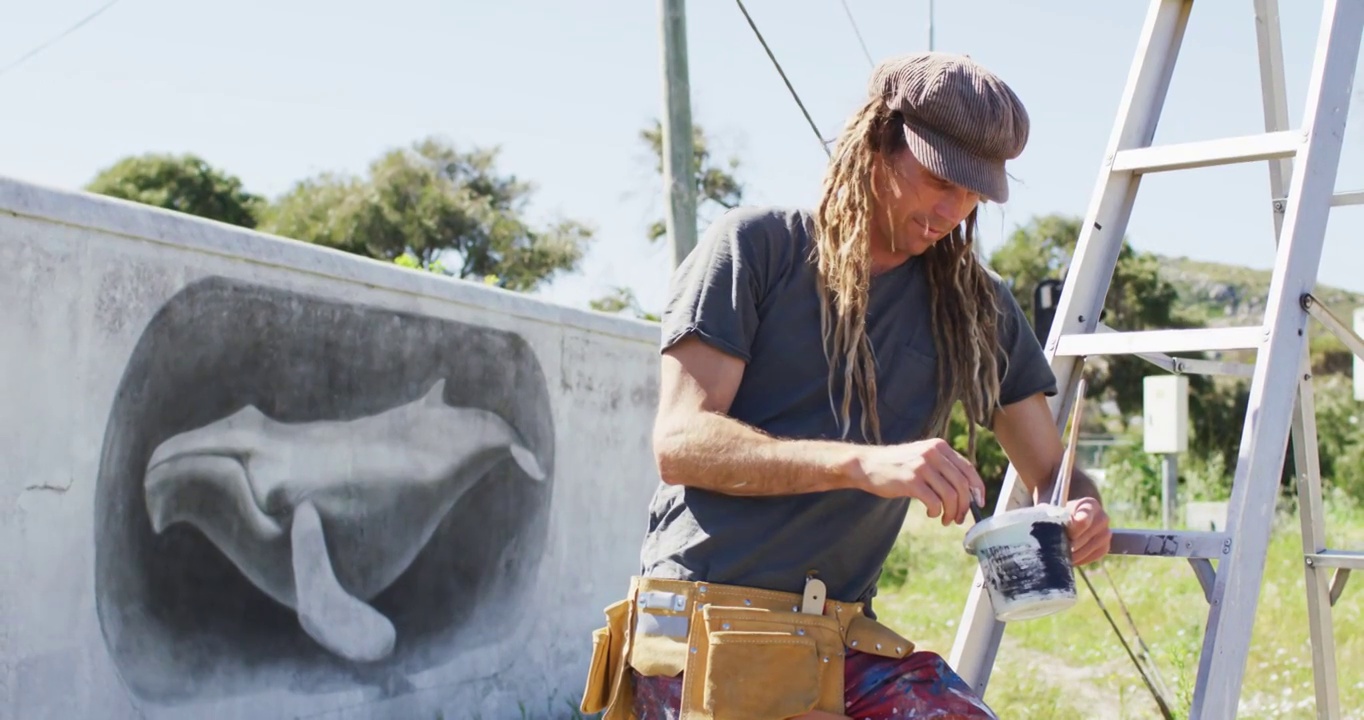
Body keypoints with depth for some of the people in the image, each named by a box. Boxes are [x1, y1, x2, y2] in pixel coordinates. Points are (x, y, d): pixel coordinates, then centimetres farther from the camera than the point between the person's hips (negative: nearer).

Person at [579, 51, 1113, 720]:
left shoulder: (974, 305, 13)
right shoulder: (755, 245, 0)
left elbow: (1050, 471, 18)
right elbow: (680, 442, -10)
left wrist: (1079, 511, -8)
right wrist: (864, 464, -23)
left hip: (845, 639, 4)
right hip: (707, 626, -4)